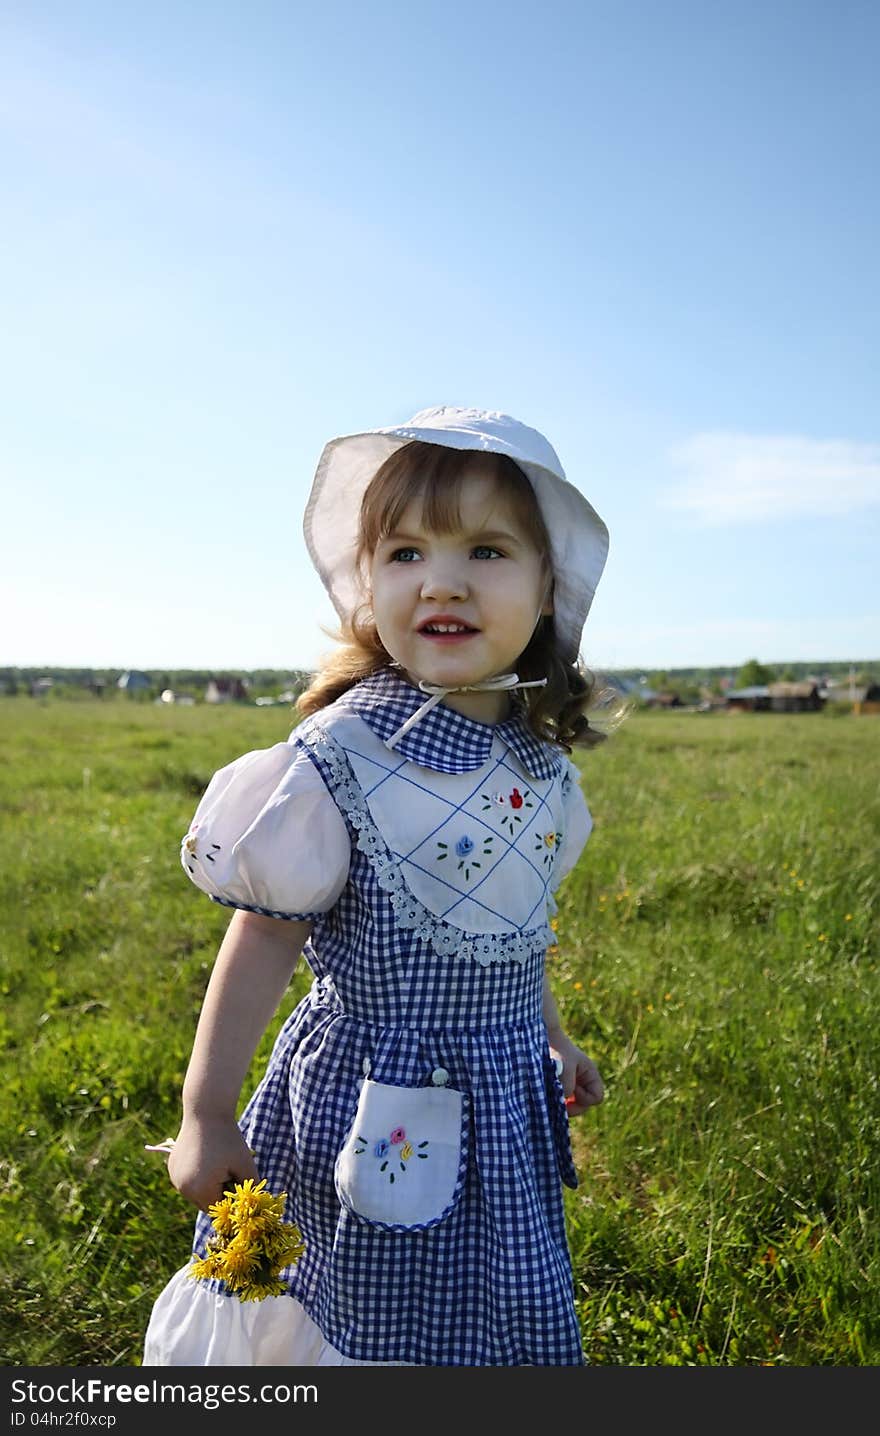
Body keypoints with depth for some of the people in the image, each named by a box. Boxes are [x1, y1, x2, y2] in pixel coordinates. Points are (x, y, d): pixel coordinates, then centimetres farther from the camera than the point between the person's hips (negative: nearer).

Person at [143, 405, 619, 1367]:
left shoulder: (540, 763, -4)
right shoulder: (342, 754, -22)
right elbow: (268, 930, -16)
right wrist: (205, 1114, -11)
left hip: (505, 1108, 6)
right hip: (377, 1117, -6)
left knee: (503, 1328, 24)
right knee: (379, 1331, 13)